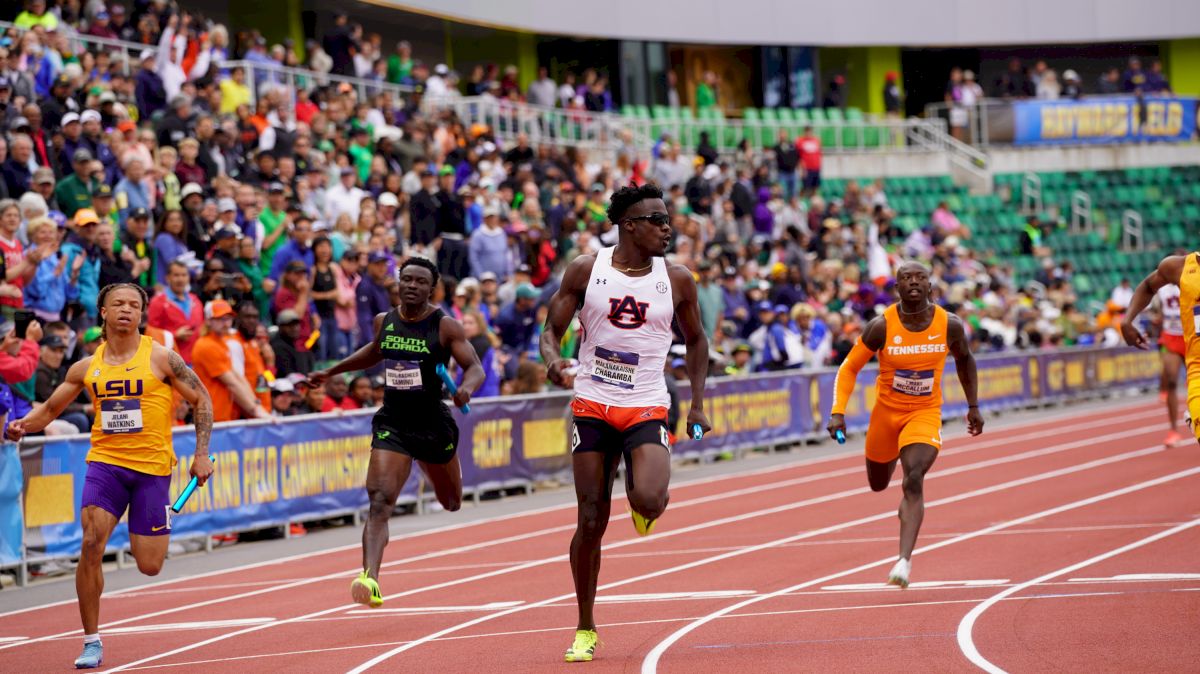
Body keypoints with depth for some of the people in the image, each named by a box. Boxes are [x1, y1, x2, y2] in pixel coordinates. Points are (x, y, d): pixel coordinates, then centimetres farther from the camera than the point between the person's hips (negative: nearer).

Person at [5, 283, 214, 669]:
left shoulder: (161, 358, -2)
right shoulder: (87, 368, 6)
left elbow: (201, 400, 5)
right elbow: (49, 410, 14)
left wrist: (202, 454, -3)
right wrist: (23, 426, -7)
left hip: (152, 467, -2)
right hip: (105, 462, 2)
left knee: (149, 566, -2)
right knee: (91, 544, -19)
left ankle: (160, 528, 37)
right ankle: (92, 641, -8)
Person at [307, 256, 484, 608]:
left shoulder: (445, 326, -8)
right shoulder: (384, 321, 4)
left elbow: (475, 367, -12)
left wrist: (467, 388, -34)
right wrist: (331, 372, 30)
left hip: (434, 424, -1)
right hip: (392, 424, 1)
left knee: (451, 504, 18)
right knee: (379, 501, -20)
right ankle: (370, 579, -33)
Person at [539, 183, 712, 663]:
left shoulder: (676, 280, 2)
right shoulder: (586, 270, -1)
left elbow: (695, 340, 16)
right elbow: (552, 330, 3)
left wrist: (697, 403, 8)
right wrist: (553, 362, -20)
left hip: (647, 409, 0)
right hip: (593, 406, 0)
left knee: (650, 501, -26)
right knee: (591, 520, 0)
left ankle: (642, 505, 15)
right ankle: (585, 629, 14)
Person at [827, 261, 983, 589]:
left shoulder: (949, 325, -12)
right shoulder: (882, 327, -17)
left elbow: (964, 359, 10)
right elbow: (849, 368, -8)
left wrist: (973, 406, 13)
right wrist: (838, 412, -18)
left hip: (925, 414, -1)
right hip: (886, 411, 1)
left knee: (914, 482, -23)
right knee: (878, 485, 20)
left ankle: (905, 560, -27)